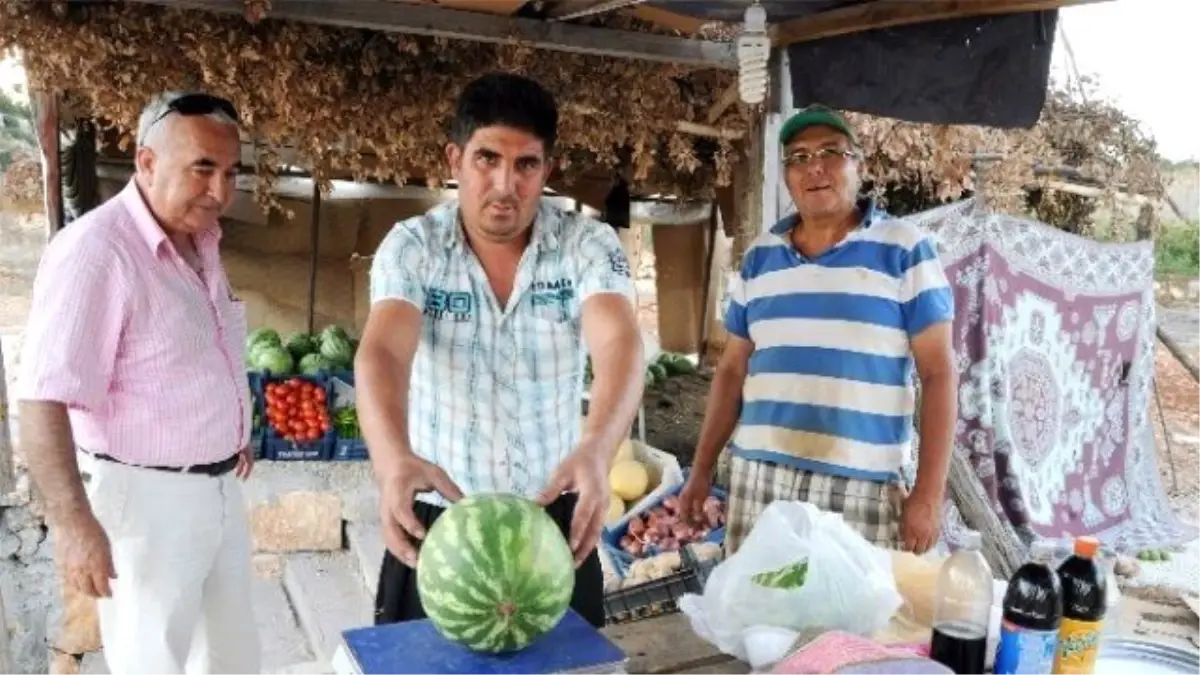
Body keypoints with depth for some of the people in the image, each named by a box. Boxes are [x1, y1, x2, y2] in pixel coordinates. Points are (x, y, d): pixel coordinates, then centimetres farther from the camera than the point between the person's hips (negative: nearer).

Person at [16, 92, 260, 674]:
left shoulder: (199, 242, 7)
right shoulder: (95, 250, -21)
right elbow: (44, 400, -26)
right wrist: (72, 520, -30)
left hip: (218, 488, 9)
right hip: (145, 497, -8)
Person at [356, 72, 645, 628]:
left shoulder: (588, 244, -8)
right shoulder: (411, 247, -8)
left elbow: (619, 346, -25)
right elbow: (382, 352, -24)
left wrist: (596, 449, -45)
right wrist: (393, 457, -45)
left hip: (554, 515, 1)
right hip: (436, 518, 0)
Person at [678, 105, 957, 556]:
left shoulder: (905, 250, -1)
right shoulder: (759, 256, 11)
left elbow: (938, 373, -3)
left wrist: (929, 493, -9)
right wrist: (701, 470, 12)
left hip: (861, 487, -3)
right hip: (757, 478, 4)